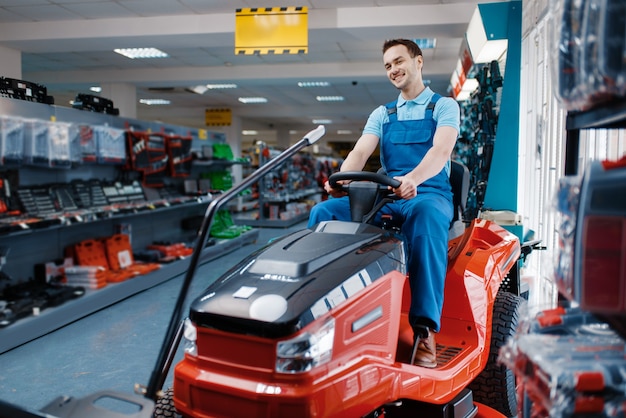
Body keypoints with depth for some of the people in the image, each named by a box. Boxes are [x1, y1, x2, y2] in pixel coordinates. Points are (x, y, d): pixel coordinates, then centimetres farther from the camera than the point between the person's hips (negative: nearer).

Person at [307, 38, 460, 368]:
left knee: (425, 214, -41)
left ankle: (425, 328, -40)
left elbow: (441, 150, -13)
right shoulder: (382, 114, 20)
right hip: (385, 196, 4)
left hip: (430, 194, -4)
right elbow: (360, 153, 3)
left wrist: (413, 179, -35)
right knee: (324, 211, -20)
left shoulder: (444, 106, 8)